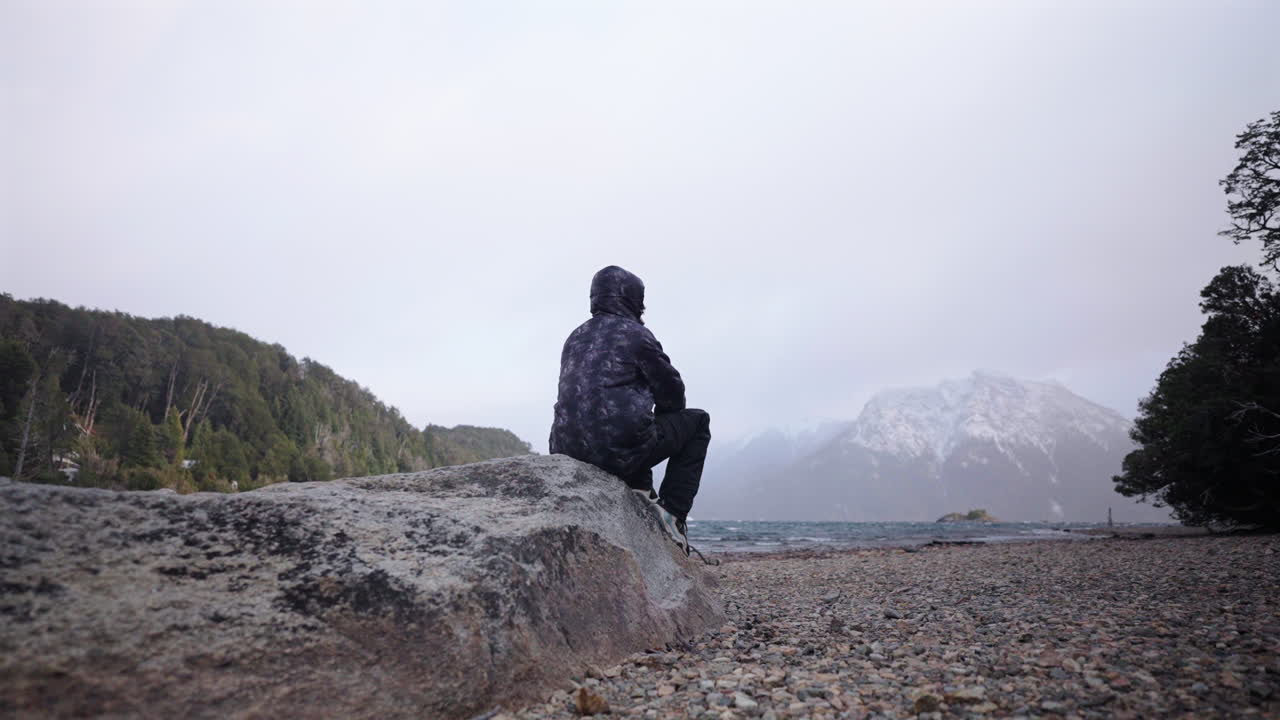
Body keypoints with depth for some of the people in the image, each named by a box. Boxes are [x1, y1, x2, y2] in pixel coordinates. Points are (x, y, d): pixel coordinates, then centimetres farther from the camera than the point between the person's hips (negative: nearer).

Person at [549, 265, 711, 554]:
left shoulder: (575, 338, 19)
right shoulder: (636, 334, -2)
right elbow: (672, 392, 0)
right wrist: (661, 418, 24)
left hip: (569, 450, 8)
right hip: (621, 449, -8)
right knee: (697, 421, 15)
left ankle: (641, 491, 20)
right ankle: (672, 513, 6)